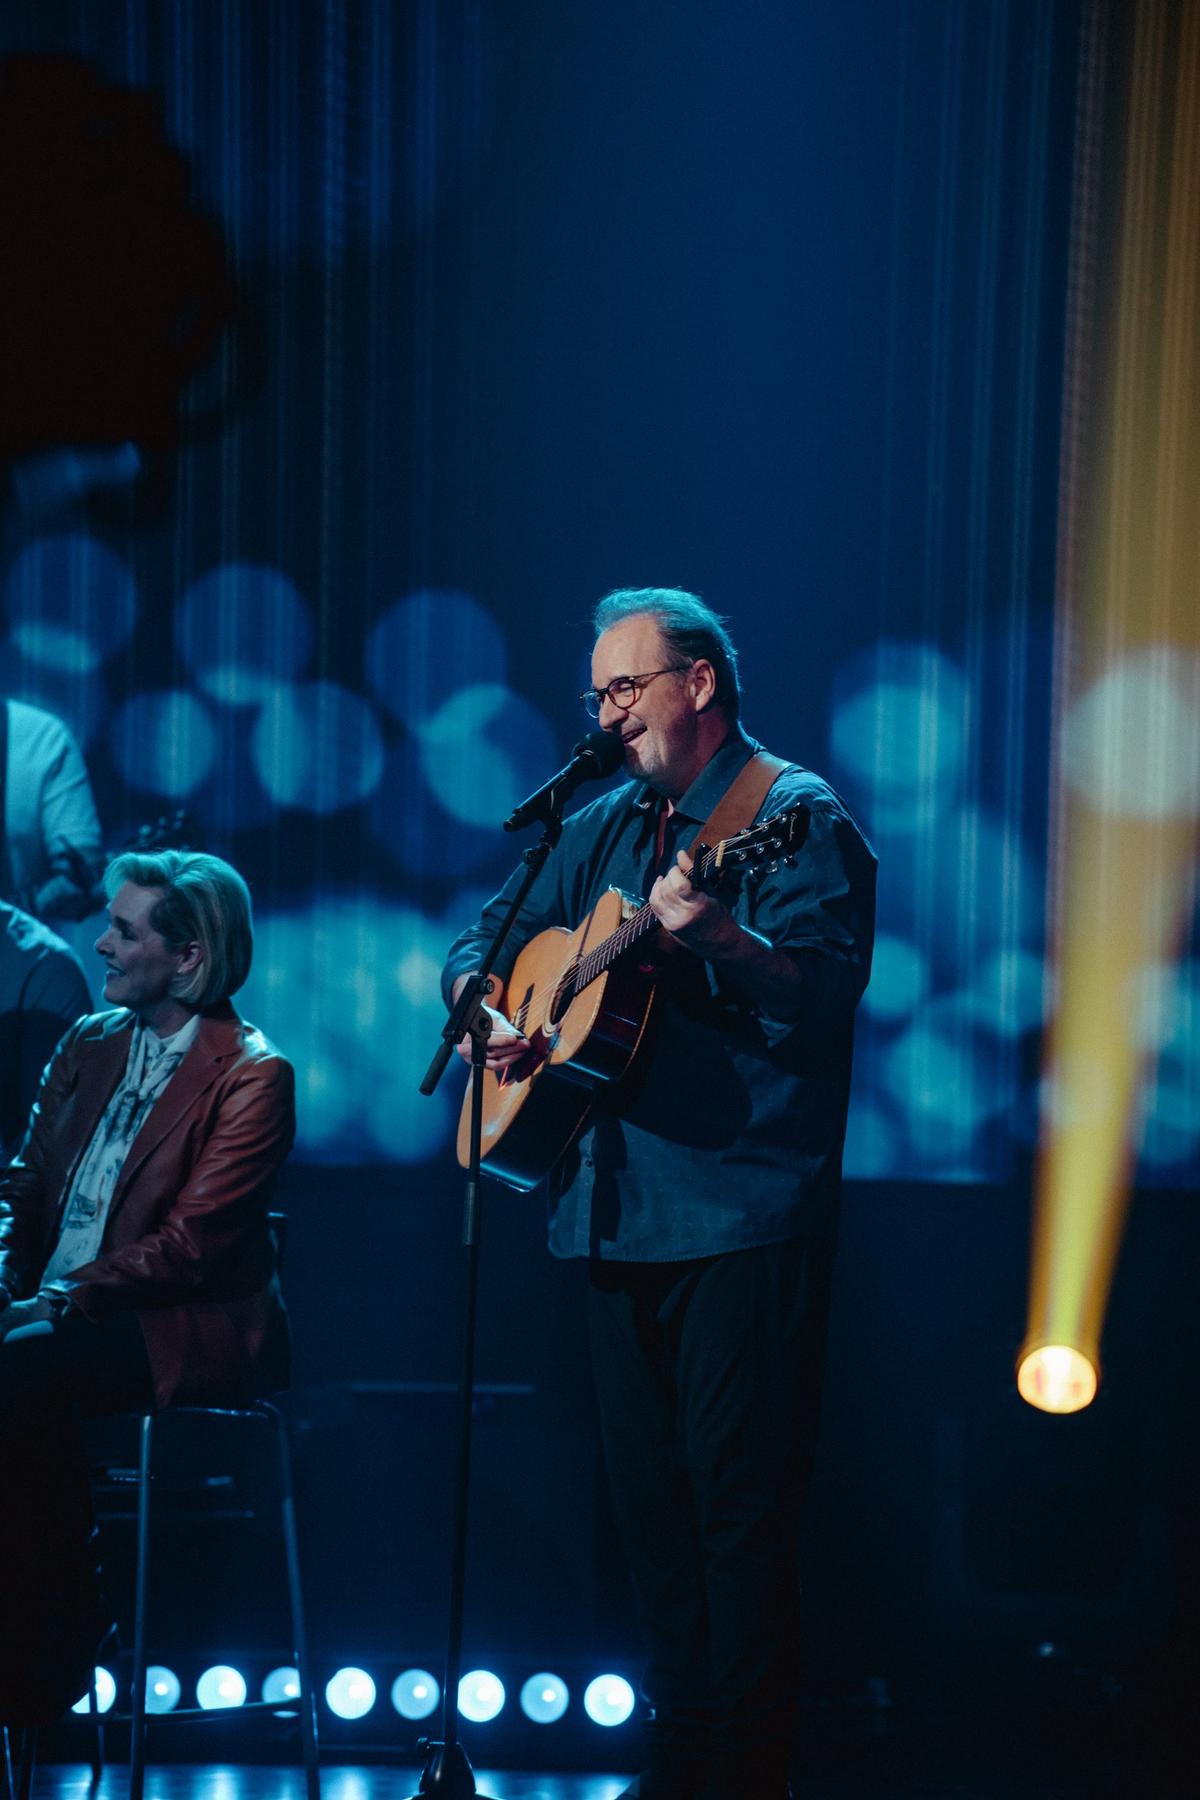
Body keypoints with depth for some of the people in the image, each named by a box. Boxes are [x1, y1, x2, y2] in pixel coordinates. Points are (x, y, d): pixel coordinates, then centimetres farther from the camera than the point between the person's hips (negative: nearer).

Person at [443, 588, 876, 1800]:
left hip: (742, 1213, -8)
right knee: (649, 1494, 10)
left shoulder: (793, 816, -5)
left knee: (739, 1496, -8)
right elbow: (486, 938, 26)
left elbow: (828, 988, -19)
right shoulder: (607, 827, 18)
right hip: (615, 1212, 8)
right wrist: (482, 1007, 4)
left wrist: (719, 937, -37)